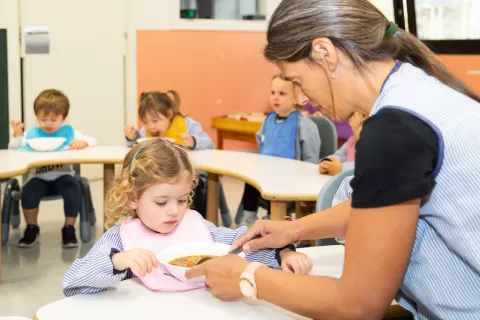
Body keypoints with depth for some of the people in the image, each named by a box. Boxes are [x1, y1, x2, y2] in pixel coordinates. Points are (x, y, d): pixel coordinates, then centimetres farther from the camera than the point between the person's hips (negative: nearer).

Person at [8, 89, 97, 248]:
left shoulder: (69, 133, 7)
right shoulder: (31, 134, 10)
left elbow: (93, 141, 1)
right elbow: (13, 148, 6)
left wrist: (83, 142, -21)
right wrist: (17, 134, -10)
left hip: (62, 176, -1)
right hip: (39, 179, 1)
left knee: (74, 188, -31)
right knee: (28, 190, -29)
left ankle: (69, 228, -13)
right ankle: (32, 229, -4)